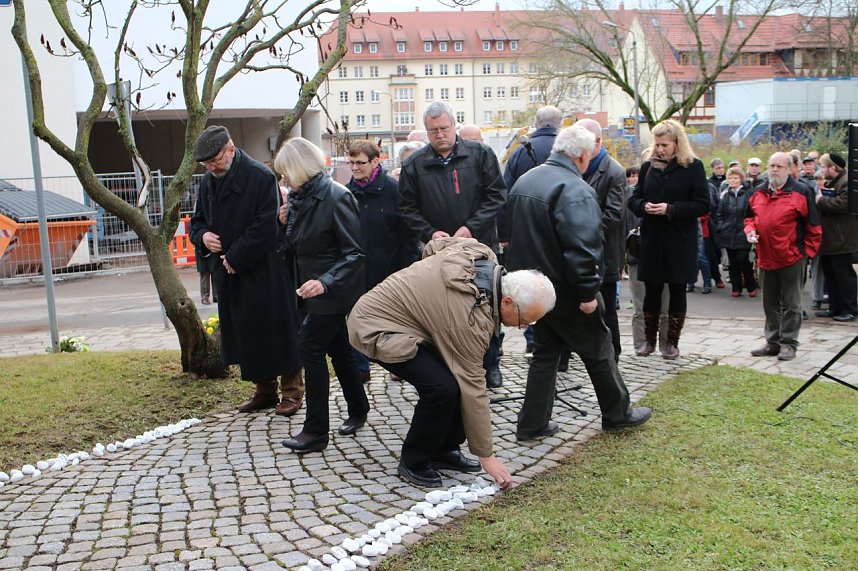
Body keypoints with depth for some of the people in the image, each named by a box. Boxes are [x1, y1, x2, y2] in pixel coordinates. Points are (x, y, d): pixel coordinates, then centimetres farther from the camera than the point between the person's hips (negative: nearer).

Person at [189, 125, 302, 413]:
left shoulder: (261, 177, -12)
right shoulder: (208, 181, 11)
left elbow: (265, 227, -18)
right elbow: (198, 220, 22)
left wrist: (234, 258, -16)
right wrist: (203, 236, -2)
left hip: (263, 273, -7)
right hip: (228, 274, 7)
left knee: (274, 329, -1)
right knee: (245, 333, 12)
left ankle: (291, 388, 13)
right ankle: (264, 389, 25)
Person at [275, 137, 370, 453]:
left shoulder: (336, 197, -18)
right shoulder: (299, 199, 8)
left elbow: (355, 252, -20)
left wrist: (326, 282, -30)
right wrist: (288, 223, -2)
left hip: (334, 293, -8)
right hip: (313, 290, 8)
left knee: (310, 347, -10)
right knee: (338, 349, 16)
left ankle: (316, 430, -3)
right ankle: (358, 409, 31)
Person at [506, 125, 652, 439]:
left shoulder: (524, 181, 9)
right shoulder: (575, 190, -21)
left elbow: (513, 233, 19)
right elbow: (581, 247, -28)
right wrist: (588, 292, -23)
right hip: (565, 291, -8)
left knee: (545, 351, 17)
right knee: (598, 350, 11)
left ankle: (532, 424, 17)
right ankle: (617, 413, 27)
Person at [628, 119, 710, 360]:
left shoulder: (693, 167, -3)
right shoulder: (648, 166, 7)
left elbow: (703, 204, -8)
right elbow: (634, 200, 12)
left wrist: (671, 209, -18)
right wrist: (644, 206, -11)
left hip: (680, 242, -3)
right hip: (652, 241, 3)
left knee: (677, 291, 5)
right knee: (651, 291, 6)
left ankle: (673, 342, 16)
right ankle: (650, 340, 19)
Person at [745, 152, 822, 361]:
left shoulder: (800, 192, -5)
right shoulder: (758, 192, 8)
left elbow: (813, 226, -2)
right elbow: (750, 217, 20)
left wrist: (807, 251, -4)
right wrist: (750, 231, 0)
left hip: (792, 259, -5)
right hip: (766, 258, 5)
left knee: (791, 304, 3)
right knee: (770, 304, 13)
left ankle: (788, 343, 11)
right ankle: (772, 342, 23)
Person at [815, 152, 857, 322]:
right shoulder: (832, 183, 18)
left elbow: (842, 204, -27)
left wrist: (821, 200, -16)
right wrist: (821, 198, 9)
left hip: (840, 241, -10)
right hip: (829, 240, 10)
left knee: (844, 276, -3)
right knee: (831, 276, 13)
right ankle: (834, 308, 20)